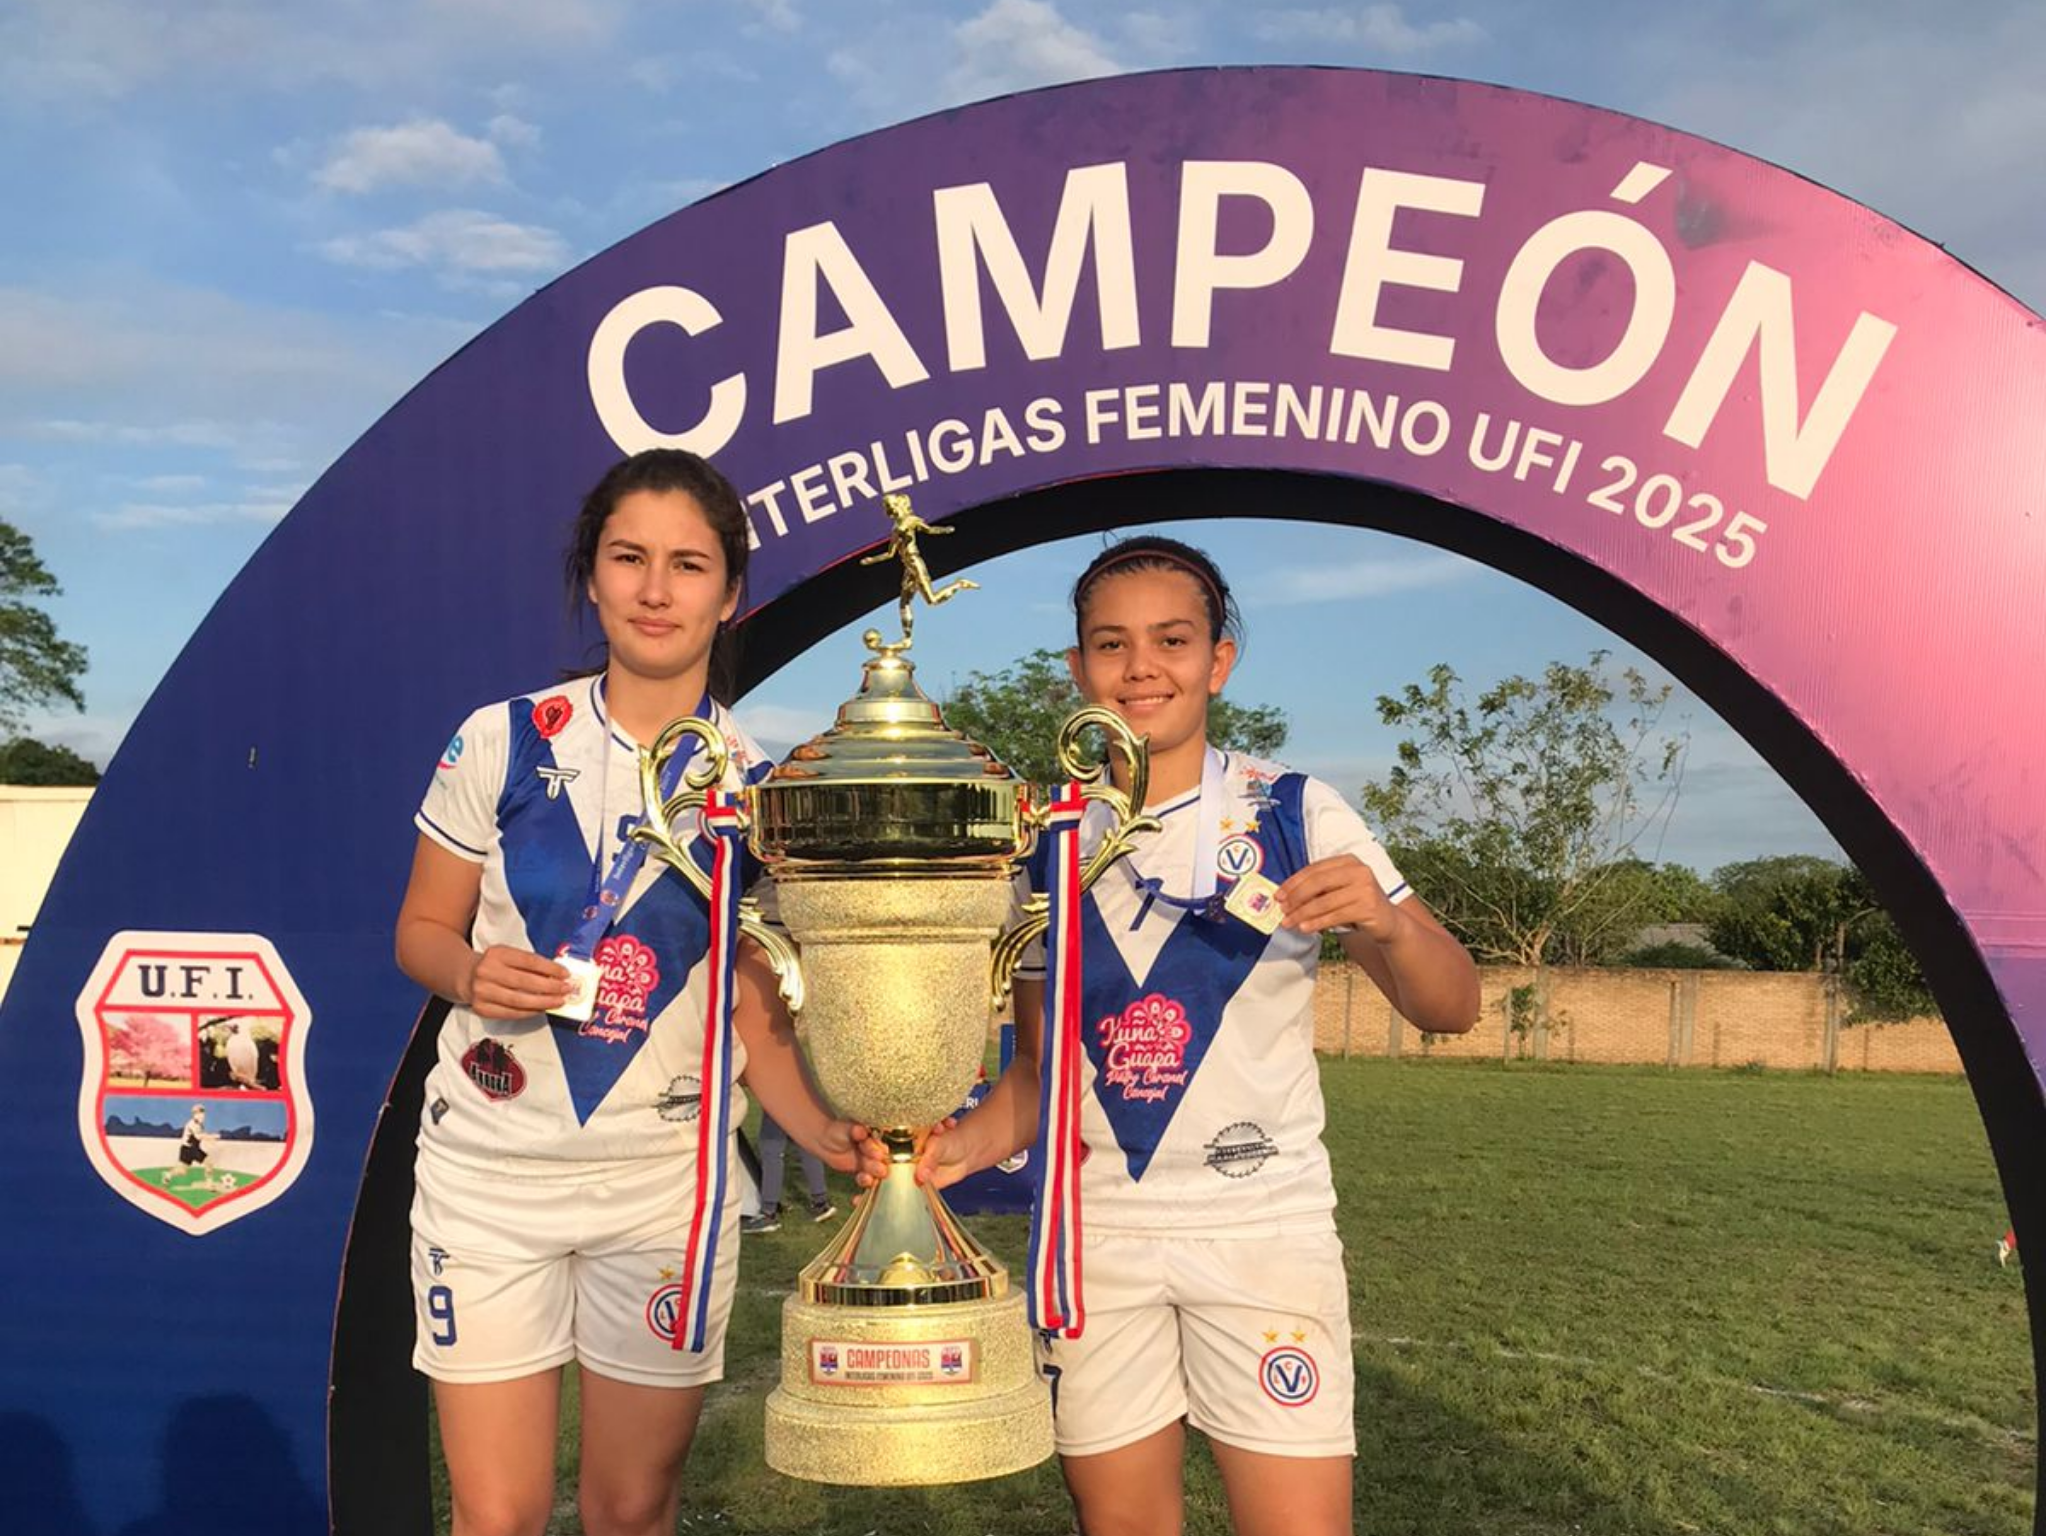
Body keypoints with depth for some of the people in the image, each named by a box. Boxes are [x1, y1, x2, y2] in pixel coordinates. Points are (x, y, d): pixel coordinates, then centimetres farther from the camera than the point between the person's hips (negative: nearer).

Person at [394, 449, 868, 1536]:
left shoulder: (759, 786, -2)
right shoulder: (503, 742, -4)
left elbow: (756, 1016, 1)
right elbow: (421, 928, 5)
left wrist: (823, 1130, -17)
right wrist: (473, 974, -17)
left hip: (668, 1180, 1)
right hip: (489, 1167, -1)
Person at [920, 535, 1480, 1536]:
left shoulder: (1299, 815, -3)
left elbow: (1451, 1009, -5)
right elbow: (1041, 1063, 11)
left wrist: (1385, 924, -25)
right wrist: (971, 1142, -9)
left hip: (1267, 1231, -2)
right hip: (1095, 1237, 3)